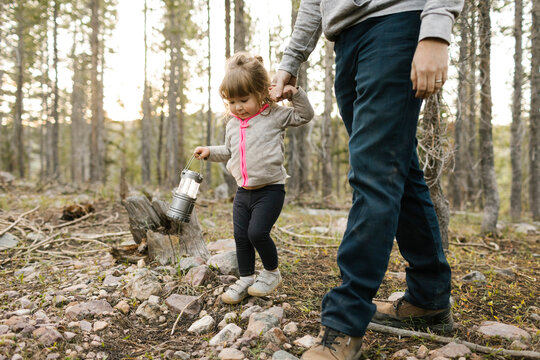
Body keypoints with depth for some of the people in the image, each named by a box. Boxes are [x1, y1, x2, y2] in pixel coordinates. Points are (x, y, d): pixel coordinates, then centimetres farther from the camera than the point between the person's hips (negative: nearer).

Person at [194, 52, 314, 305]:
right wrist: (209, 152, 16)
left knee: (257, 232, -15)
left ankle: (272, 272, 11)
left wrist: (295, 93, -13)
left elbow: (305, 115, -1)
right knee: (241, 236, 5)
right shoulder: (232, 125, 13)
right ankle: (246, 279, 22)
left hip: (270, 189, -6)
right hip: (243, 191, 6)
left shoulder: (274, 116, -3)